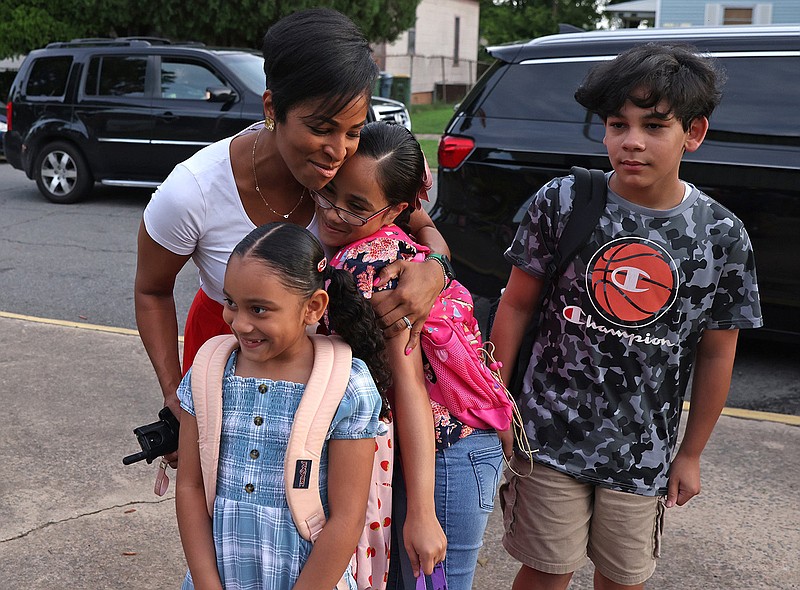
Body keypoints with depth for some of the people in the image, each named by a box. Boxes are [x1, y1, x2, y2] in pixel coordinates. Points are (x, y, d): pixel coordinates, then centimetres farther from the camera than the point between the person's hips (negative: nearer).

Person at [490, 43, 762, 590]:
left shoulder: (722, 235, -8)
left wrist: (691, 453, 6)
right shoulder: (561, 202, -10)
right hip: (551, 436, -1)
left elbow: (717, 354, 1)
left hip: (645, 452, 1)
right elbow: (517, 304, -2)